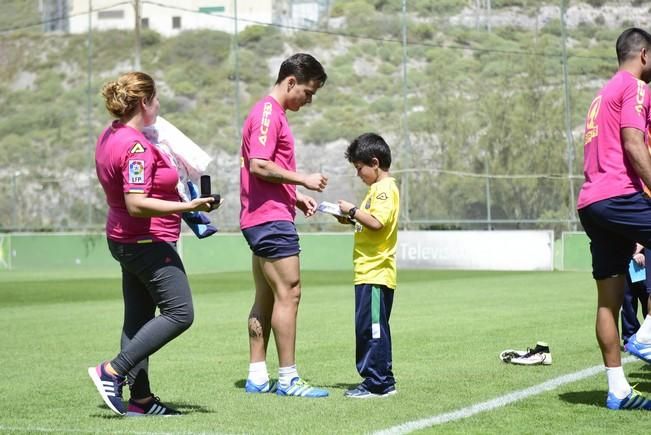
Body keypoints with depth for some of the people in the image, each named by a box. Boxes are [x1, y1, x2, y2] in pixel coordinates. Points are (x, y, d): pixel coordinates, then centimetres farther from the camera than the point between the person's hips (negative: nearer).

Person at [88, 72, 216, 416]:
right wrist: (188, 206, -29)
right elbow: (136, 204, -27)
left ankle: (140, 398, 13)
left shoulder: (109, 136, 10)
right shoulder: (137, 146, -21)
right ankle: (112, 372, -9)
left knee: (138, 319, 11)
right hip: (148, 243, -11)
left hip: (124, 240, 11)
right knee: (179, 313, -7)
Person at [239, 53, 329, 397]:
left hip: (265, 218, 11)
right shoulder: (268, 113, -12)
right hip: (271, 218, -11)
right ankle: (287, 379, -7)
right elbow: (259, 165, -22)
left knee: (266, 298, 11)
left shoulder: (273, 114, 20)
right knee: (288, 293, -9)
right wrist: (303, 180, -15)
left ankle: (257, 376, 14)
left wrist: (296, 197, 16)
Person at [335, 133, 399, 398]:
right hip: (369, 271, 11)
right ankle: (381, 381, 18)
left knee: (371, 327, -9)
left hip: (376, 273, -11)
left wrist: (353, 210, -13)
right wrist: (351, 218, 12)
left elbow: (376, 222, -24)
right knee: (371, 328, 13)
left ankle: (378, 383, -7)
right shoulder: (379, 188, 20)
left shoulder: (385, 188, -12)